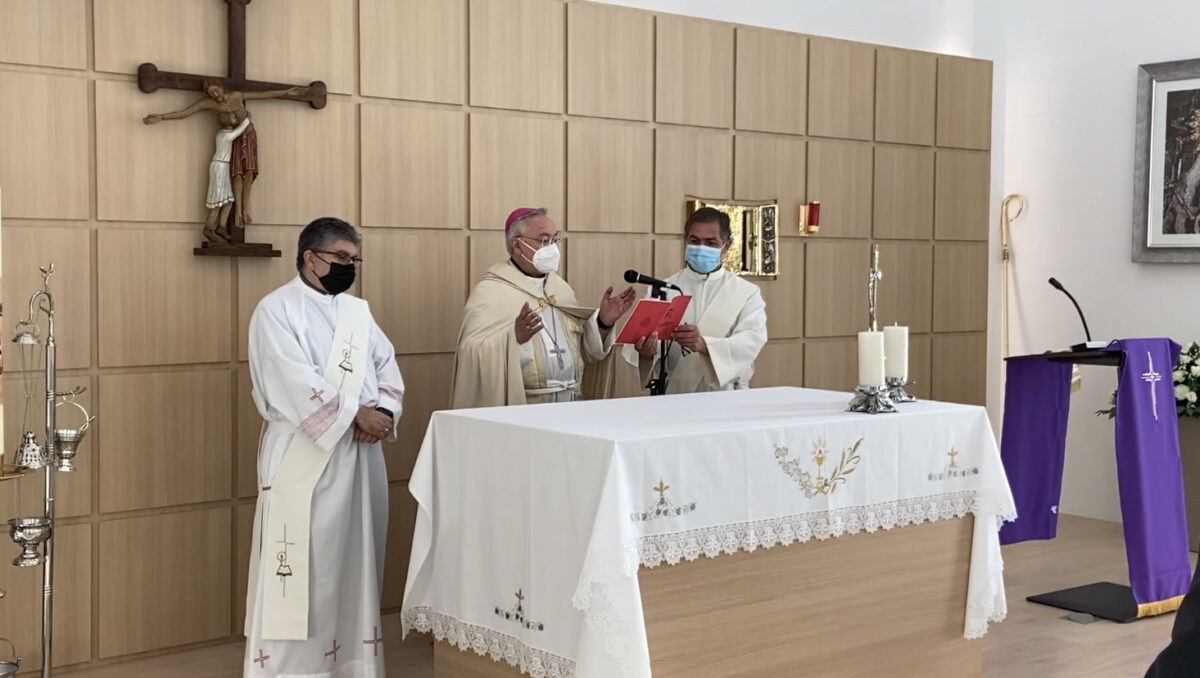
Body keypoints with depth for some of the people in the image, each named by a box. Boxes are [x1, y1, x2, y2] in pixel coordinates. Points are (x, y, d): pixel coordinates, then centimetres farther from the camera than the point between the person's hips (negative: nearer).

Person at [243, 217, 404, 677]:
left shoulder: (358, 311, 15)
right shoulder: (276, 310, -6)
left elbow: (388, 368, 11)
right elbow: (295, 384, -17)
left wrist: (383, 413, -9)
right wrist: (356, 414, -17)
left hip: (360, 456, 7)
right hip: (303, 459, -6)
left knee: (355, 561, 10)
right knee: (301, 568, -4)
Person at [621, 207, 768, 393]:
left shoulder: (747, 293, 7)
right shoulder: (663, 290, 10)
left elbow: (752, 340, -8)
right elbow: (644, 334, -3)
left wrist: (704, 345, -26)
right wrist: (645, 352, -27)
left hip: (726, 398, -1)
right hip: (674, 397, 1)